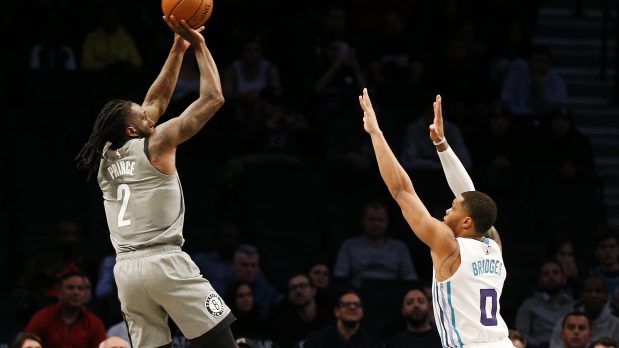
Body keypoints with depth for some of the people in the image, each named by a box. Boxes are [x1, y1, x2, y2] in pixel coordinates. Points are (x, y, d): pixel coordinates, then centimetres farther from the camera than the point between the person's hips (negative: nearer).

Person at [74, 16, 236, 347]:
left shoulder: (106, 158, 18)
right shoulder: (156, 144, -1)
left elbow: (156, 101, 27)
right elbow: (212, 99, 1)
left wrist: (179, 47, 27)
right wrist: (199, 46, 10)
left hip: (125, 268, 7)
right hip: (163, 262, -7)